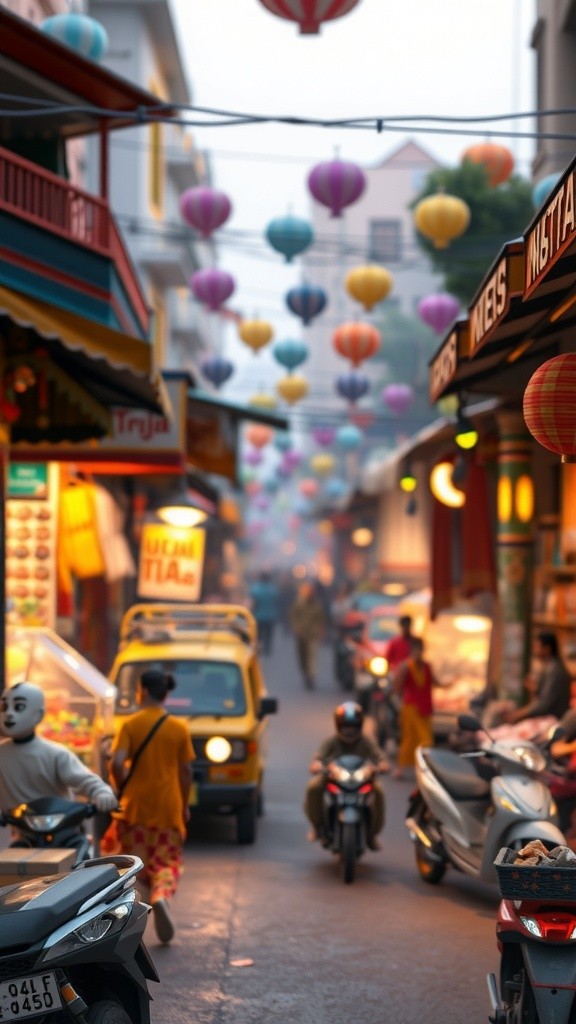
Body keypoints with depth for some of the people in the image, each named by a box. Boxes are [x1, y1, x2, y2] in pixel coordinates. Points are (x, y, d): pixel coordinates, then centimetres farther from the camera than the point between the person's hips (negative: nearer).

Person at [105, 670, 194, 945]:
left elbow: (117, 764, -16)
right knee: (167, 862, 9)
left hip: (136, 806, -1)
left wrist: (122, 788, 3)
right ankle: (161, 896, -20)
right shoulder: (179, 728, -1)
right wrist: (185, 805, 14)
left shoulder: (131, 725, -6)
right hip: (168, 808, 1)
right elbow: (186, 772, 2)